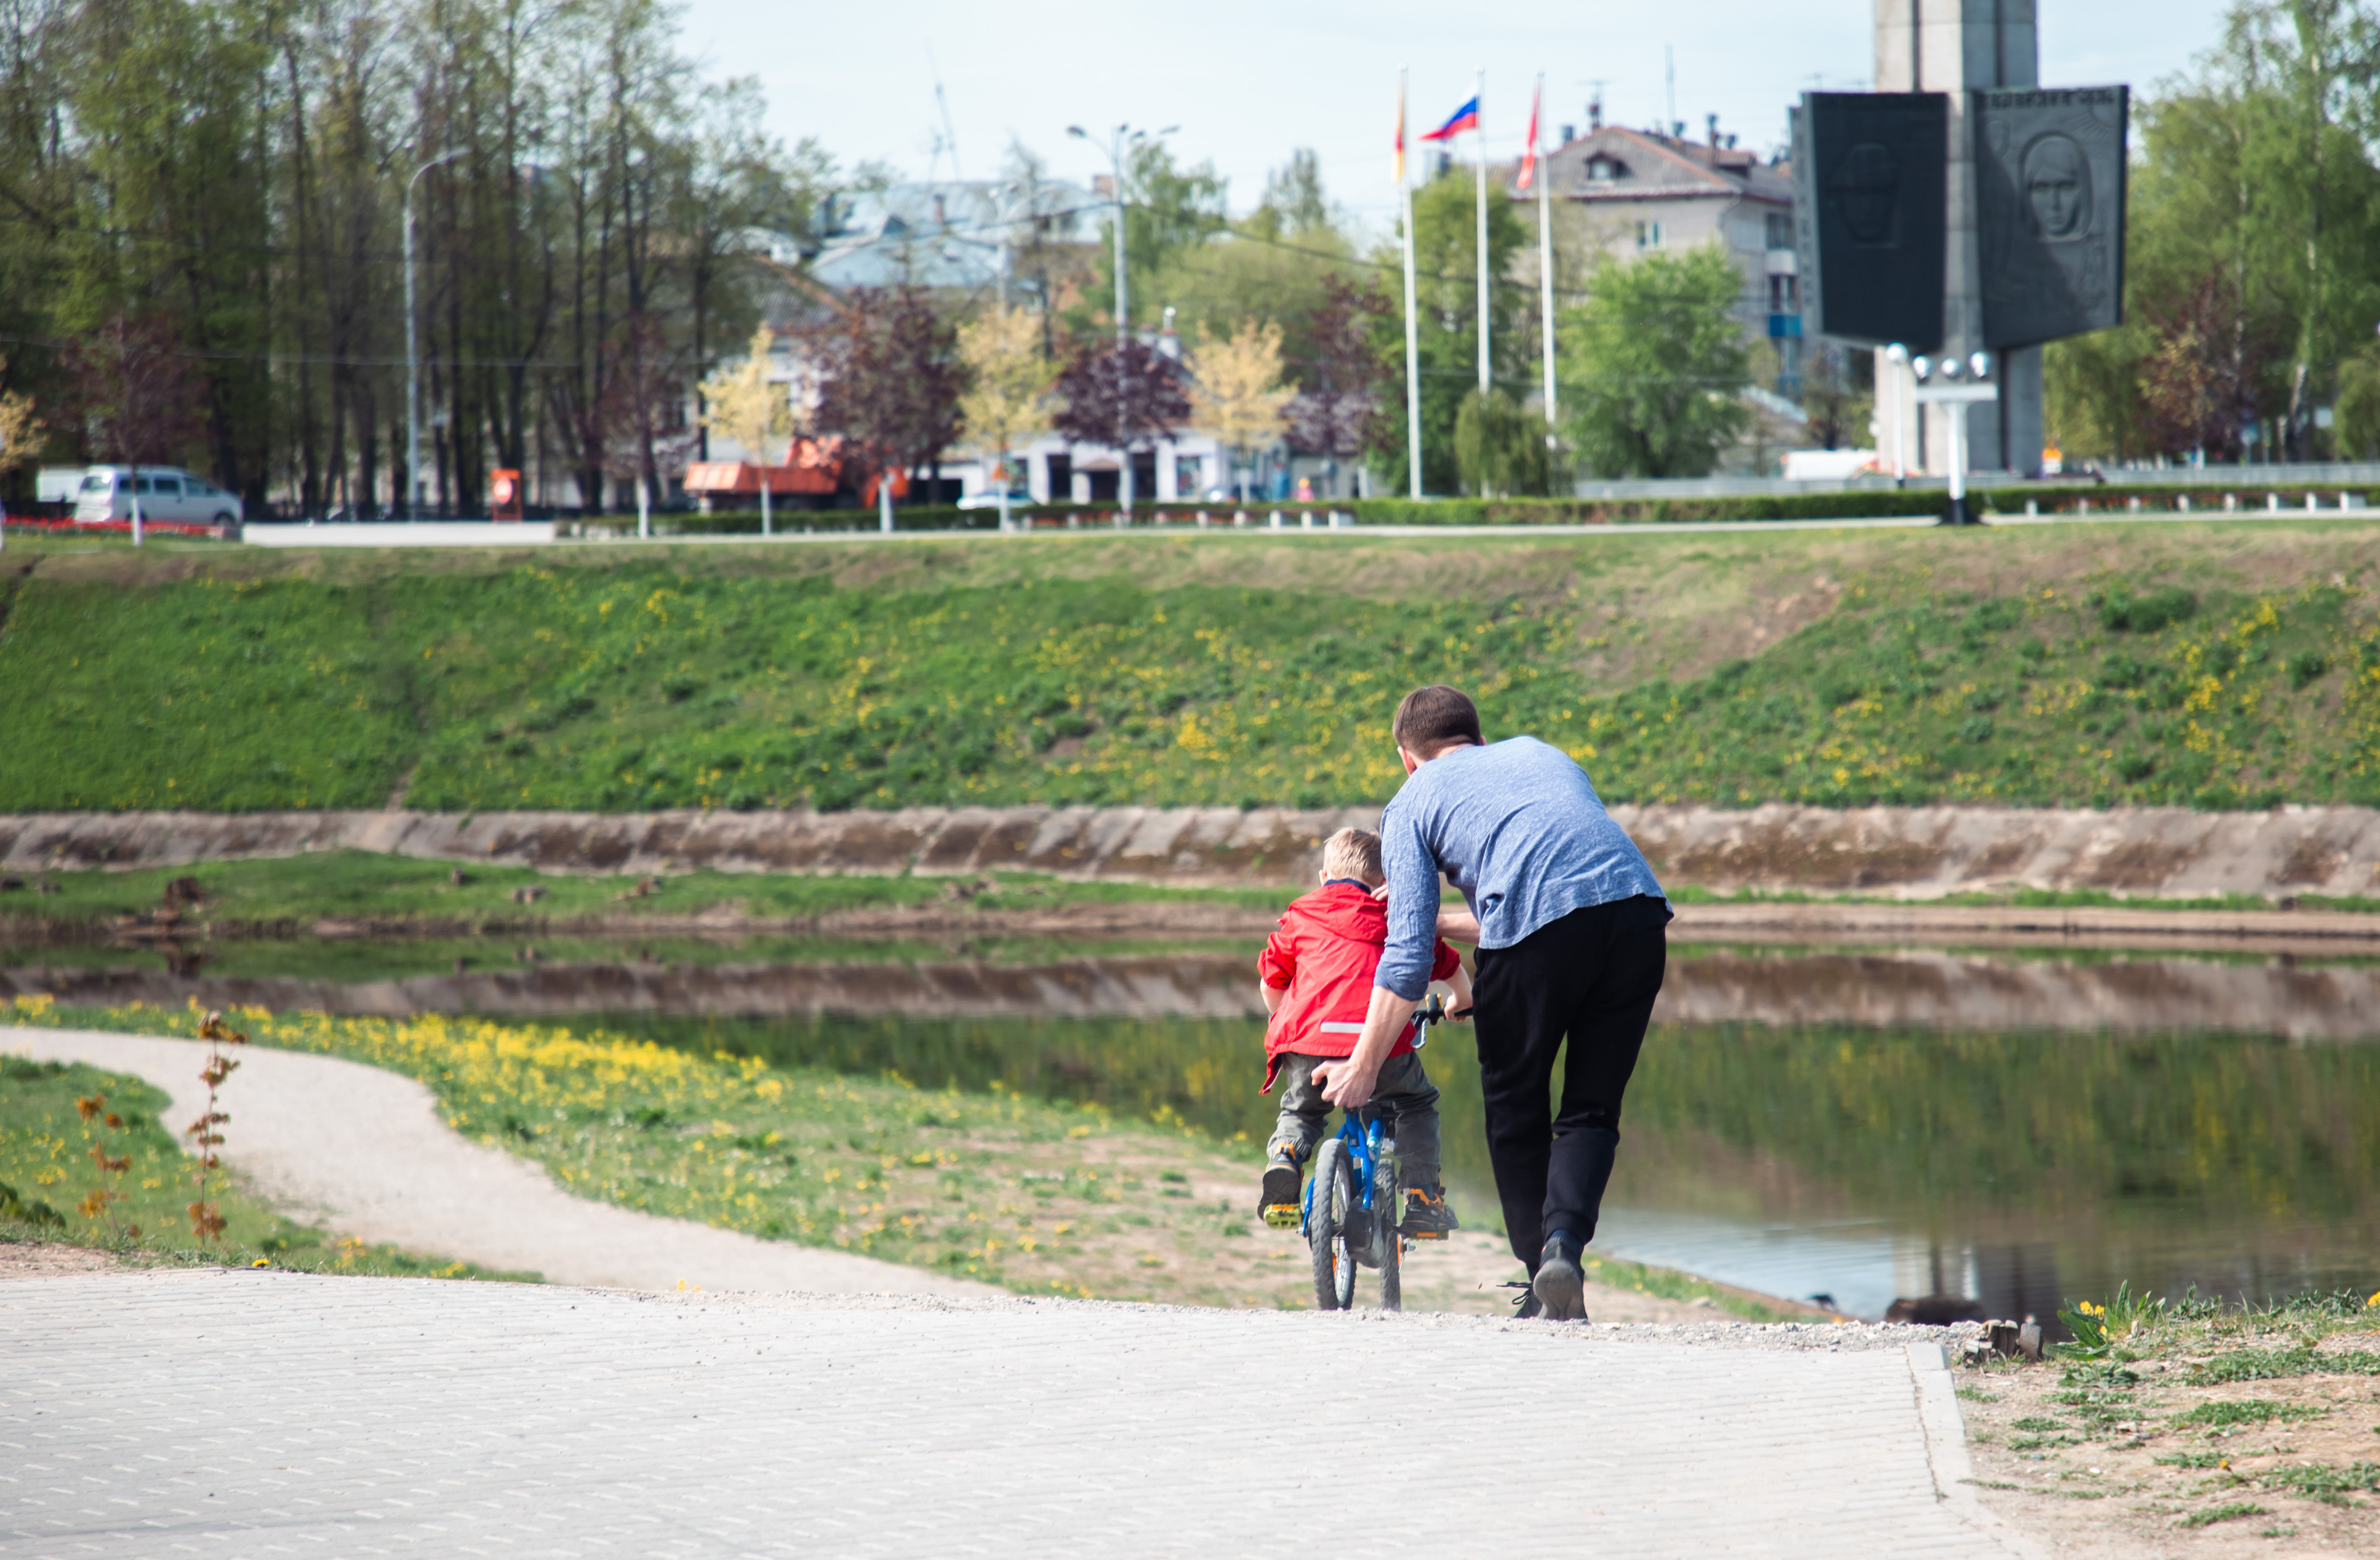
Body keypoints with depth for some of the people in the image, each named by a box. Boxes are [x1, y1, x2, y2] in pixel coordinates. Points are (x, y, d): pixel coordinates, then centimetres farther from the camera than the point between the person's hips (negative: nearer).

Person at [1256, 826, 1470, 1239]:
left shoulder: (1300, 916, 21)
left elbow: (1270, 983, 23)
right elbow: (1450, 967, 35)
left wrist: (1285, 1021, 45)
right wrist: (1463, 1001, 58)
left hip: (1308, 1041, 0)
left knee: (1300, 1110, 29)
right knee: (1417, 1104, 28)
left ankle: (1283, 1157, -2)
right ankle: (1423, 1201, 16)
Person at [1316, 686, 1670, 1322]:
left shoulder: (1413, 803, 20)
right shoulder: (1538, 753, 35)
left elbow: (1410, 956, 10)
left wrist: (1364, 1067, 16)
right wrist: (1443, 922, 54)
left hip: (1540, 923, -4)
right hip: (1638, 906, 4)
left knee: (1515, 1113, 16)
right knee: (1591, 1109, 13)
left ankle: (1544, 1283, 14)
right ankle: (1566, 1241, -11)